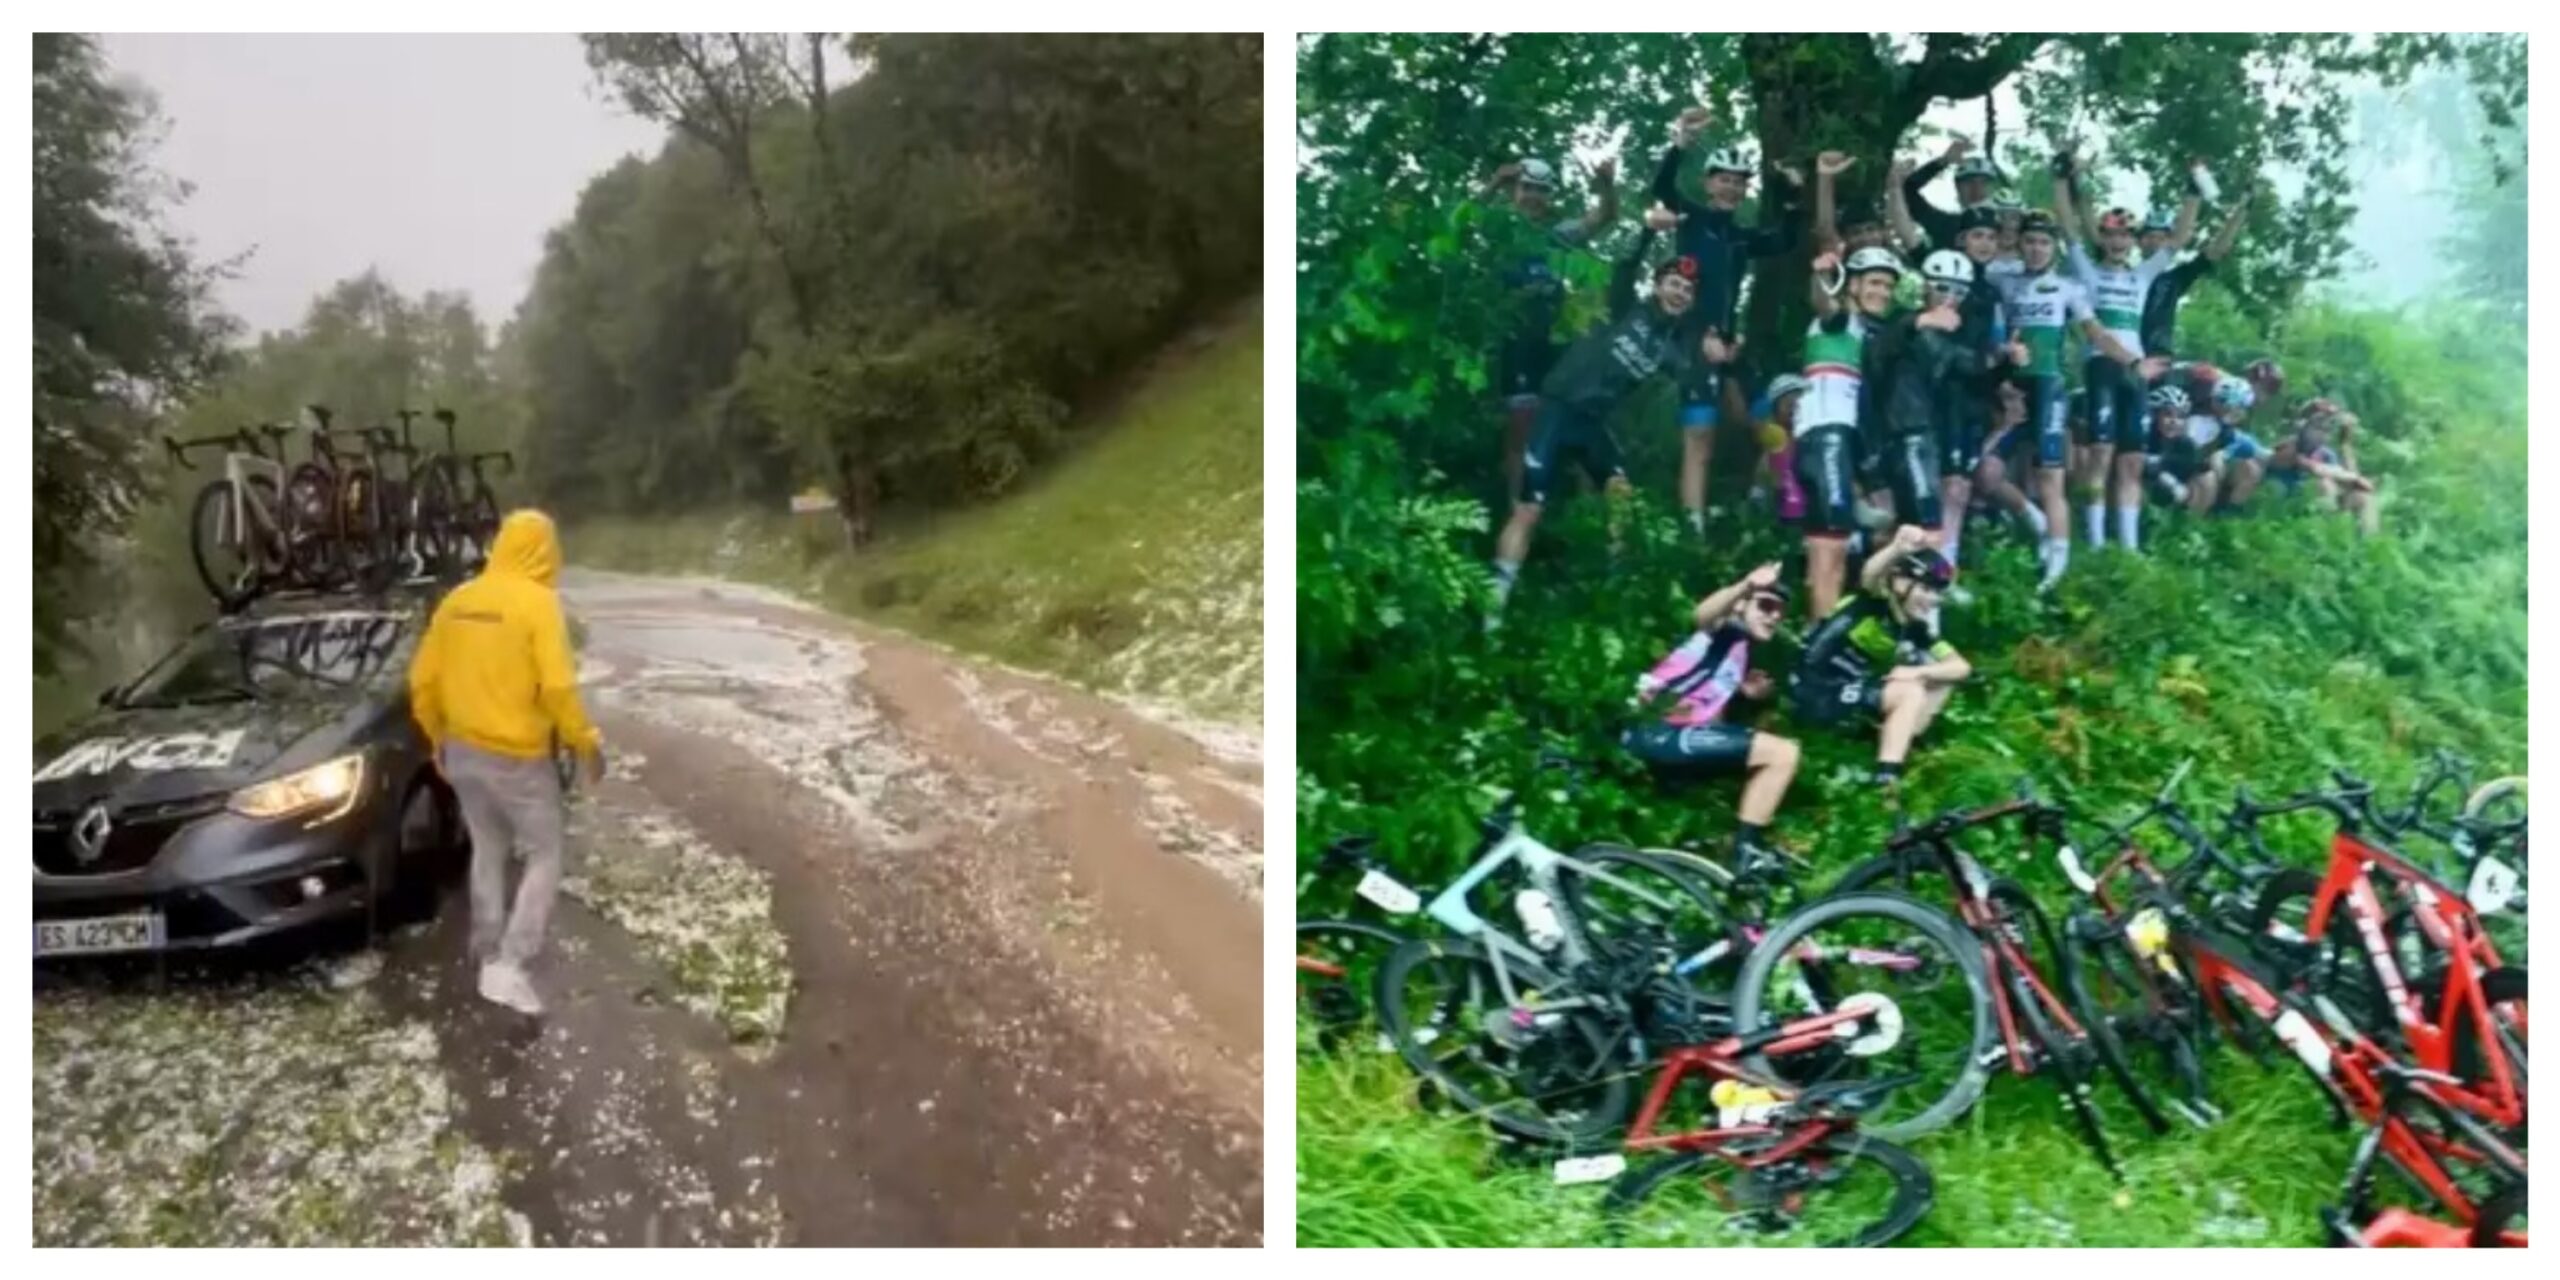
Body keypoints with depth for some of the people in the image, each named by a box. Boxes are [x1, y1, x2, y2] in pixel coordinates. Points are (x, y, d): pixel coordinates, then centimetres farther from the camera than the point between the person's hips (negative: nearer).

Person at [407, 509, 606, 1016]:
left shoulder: (457, 600, 4)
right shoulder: (537, 602, -15)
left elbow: (423, 680, 7)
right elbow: (557, 687, -21)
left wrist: (438, 738, 20)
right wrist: (586, 743, -9)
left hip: (462, 751, 6)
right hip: (517, 757, -6)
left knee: (487, 851, 22)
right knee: (544, 858, 6)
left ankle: (488, 958, 29)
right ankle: (507, 965, -5)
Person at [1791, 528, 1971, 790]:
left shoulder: (1917, 630, 5)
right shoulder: (1873, 604, -15)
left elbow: (1963, 667, 0)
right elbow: (1869, 576, -38)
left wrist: (1919, 671, -20)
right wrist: (1896, 549, -60)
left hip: (1852, 695, 8)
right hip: (1816, 695, -8)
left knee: (1939, 682, 4)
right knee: (1911, 692, -23)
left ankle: (1900, 752, 3)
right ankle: (1885, 781, -25)